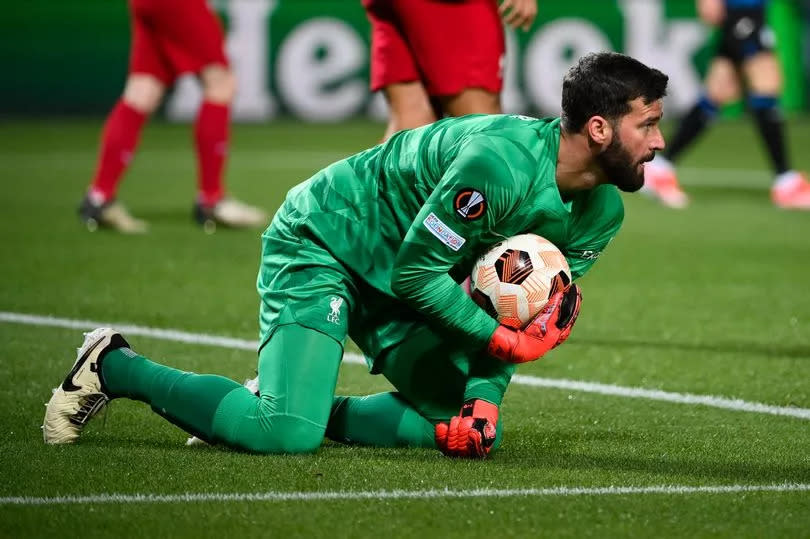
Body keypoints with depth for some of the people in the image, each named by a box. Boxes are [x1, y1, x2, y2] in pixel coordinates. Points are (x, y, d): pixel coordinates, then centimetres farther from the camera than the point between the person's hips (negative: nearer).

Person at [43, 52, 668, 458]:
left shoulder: (600, 212, -4)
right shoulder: (500, 163, -33)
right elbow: (416, 273, -26)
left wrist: (486, 396, -12)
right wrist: (505, 340, -24)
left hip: (395, 280, 9)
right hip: (321, 242, -9)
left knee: (471, 429, 1)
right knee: (283, 435, -25)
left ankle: (305, 407, 11)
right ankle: (114, 368, -4)